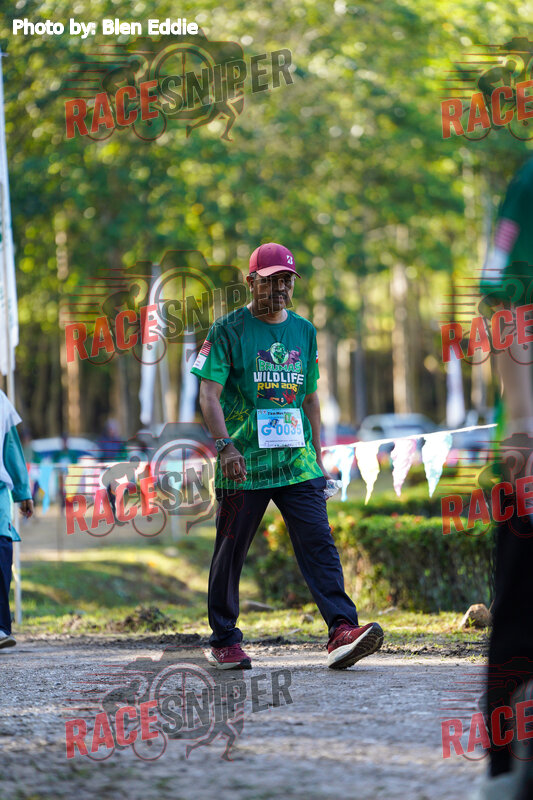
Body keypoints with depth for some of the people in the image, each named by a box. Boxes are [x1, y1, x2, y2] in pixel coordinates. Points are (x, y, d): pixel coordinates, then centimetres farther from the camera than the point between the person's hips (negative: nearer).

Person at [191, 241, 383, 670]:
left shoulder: (304, 331, 14)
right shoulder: (228, 330, -2)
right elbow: (209, 395, -8)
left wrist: (317, 457, 18)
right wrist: (226, 446, -22)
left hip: (296, 462, 4)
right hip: (243, 464, -4)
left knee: (319, 543, -9)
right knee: (231, 551, 3)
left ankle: (342, 631, -18)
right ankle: (224, 642, 16)